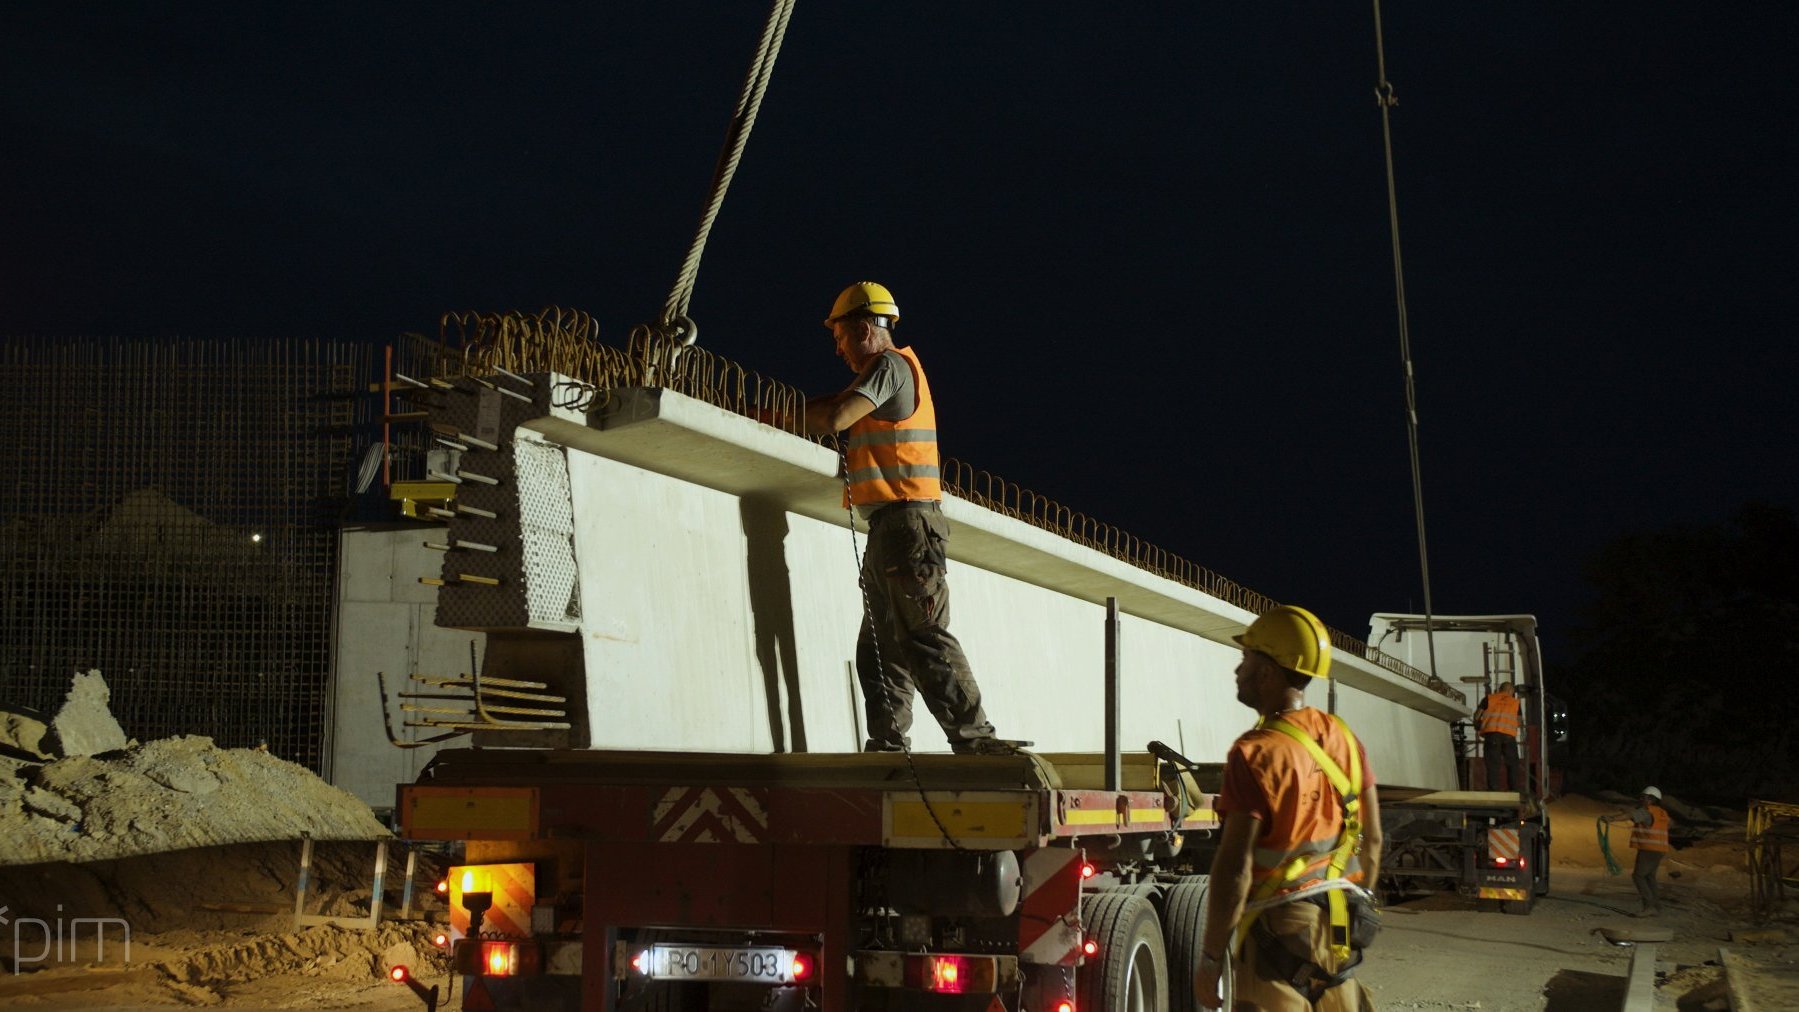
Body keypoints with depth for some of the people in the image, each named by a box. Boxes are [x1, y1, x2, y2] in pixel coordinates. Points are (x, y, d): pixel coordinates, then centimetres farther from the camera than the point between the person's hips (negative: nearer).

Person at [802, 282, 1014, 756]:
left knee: (924, 637, -13)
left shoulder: (891, 365, -7)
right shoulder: (889, 371, 26)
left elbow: (833, 418, -18)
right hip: (891, 529, 10)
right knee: (880, 647, 8)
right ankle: (888, 745, 7)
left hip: (906, 518, -10)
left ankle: (974, 738, -15)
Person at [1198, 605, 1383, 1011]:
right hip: (1338, 931, 7)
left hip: (1278, 932, -7)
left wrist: (1210, 958, -15)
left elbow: (1234, 868, -21)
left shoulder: (1256, 754, -19)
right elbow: (1372, 838, 11)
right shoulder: (1342, 738, 3)